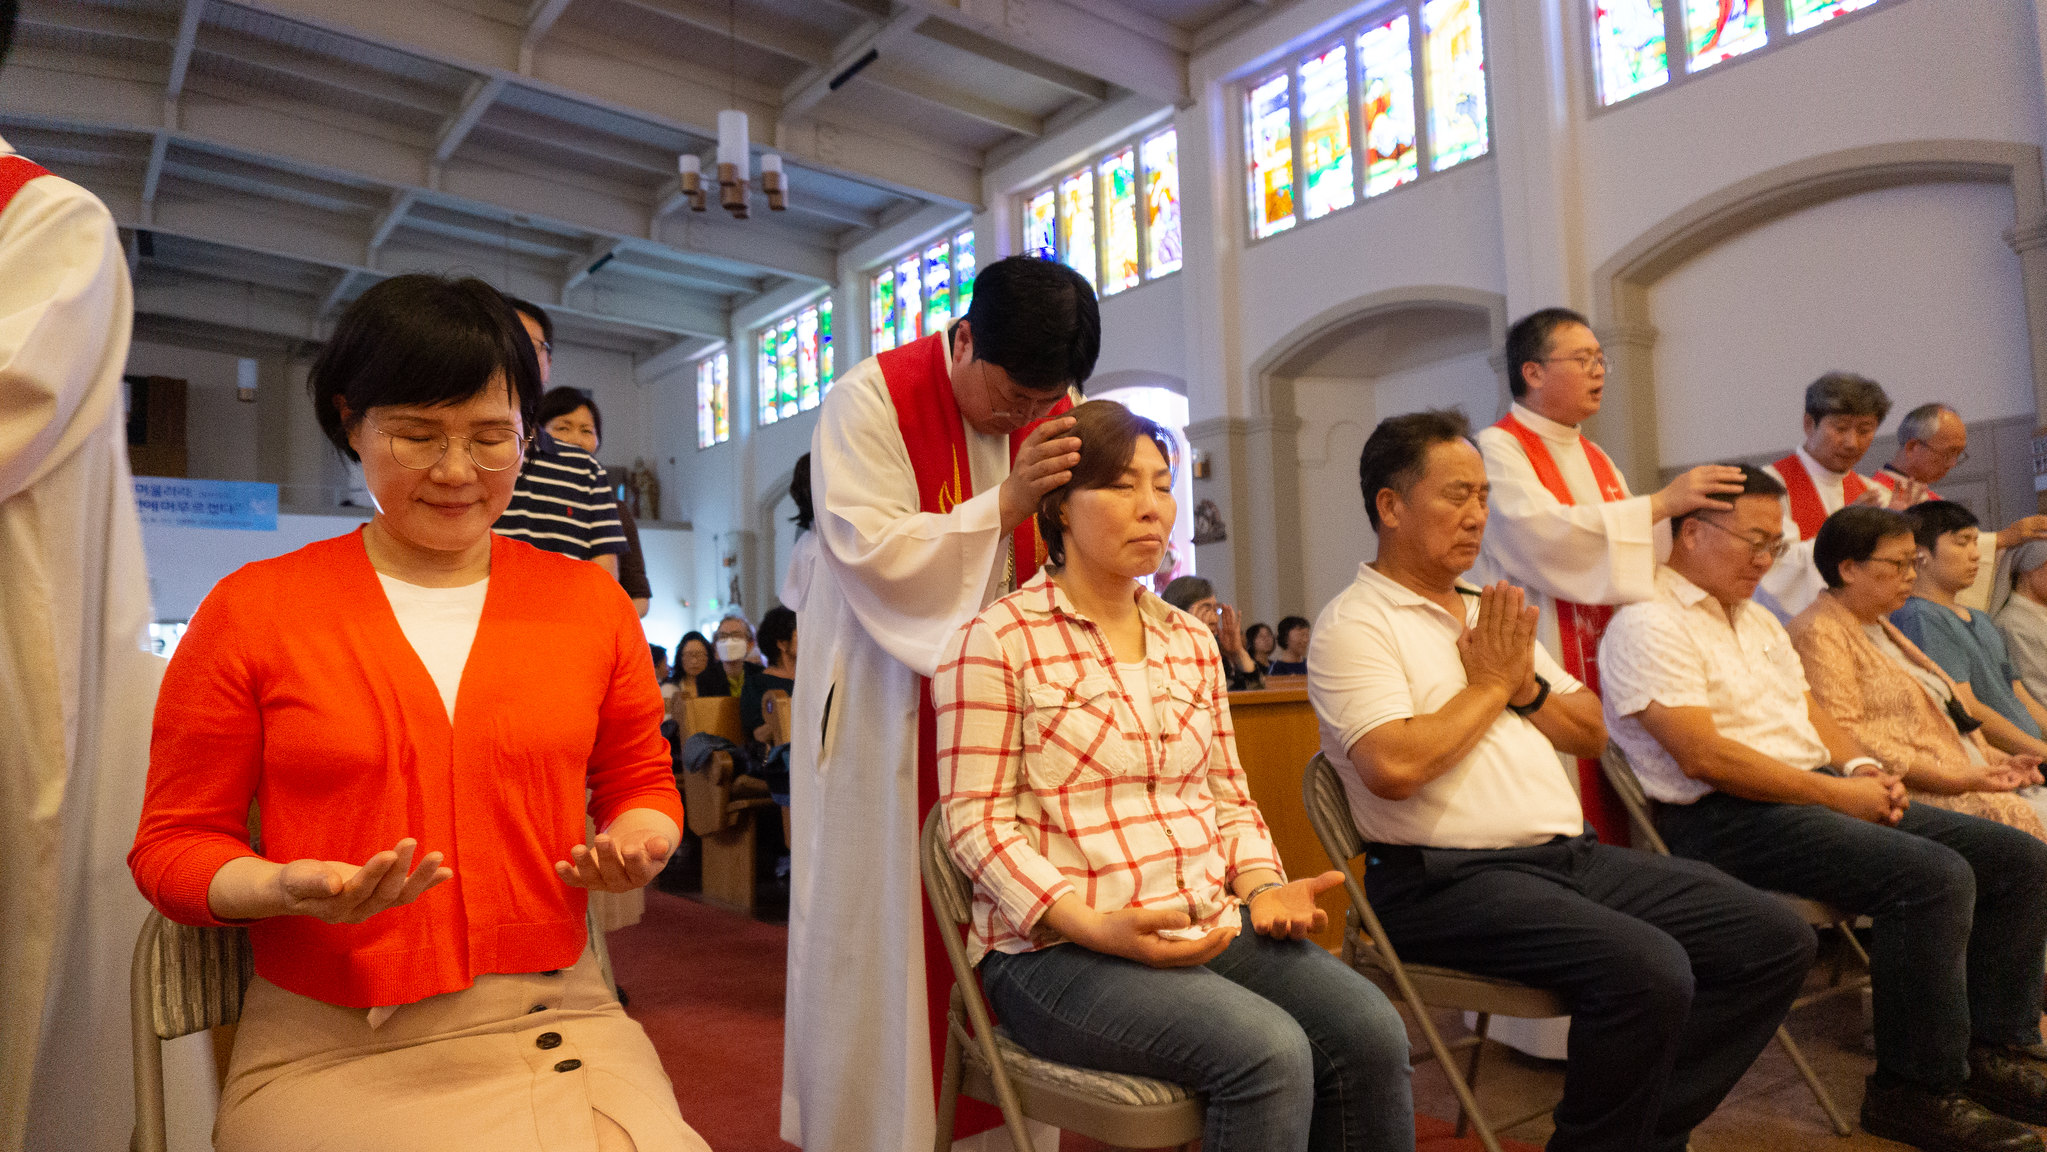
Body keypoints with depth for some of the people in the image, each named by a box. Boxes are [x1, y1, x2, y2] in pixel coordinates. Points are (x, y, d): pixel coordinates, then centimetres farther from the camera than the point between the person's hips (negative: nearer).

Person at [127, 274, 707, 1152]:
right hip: (335, 1049, -1)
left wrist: (634, 846, -6)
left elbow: (640, 782, 17)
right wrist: (283, 888, -14)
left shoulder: (592, 601, 6)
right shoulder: (252, 610, 2)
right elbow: (174, 841, 7)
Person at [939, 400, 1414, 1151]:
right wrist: (1093, 925, -20)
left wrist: (1262, 886, -1)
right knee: (1269, 1052, -26)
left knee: (1371, 1031, -16)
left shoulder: (1192, 640, 15)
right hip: (1058, 948, -6)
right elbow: (977, 820, -10)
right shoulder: (997, 640, -6)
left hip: (1209, 924, 6)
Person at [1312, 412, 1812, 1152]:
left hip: (1571, 856, 9)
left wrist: (1526, 684, -1)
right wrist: (1491, 683, -7)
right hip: (1448, 879, -8)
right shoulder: (1353, 625, -7)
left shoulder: (1493, 614, 19)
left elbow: (1592, 734, 20)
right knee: (1649, 970, -28)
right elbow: (1394, 767, -22)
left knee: (1775, 939, 1)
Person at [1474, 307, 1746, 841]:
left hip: (1610, 665, 8)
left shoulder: (1593, 457, 21)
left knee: (1615, 823, 5)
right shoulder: (1497, 449, -5)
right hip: (1544, 671, -8)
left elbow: (1636, 555, 20)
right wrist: (1659, 504, -20)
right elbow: (1544, 532, -21)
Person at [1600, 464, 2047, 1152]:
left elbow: (1812, 715, 22)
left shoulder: (1757, 619, 21)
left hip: (1817, 794, 10)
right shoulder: (1648, 624, -12)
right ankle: (1916, 1092, -12)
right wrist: (1836, 792, -15)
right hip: (1727, 816, -10)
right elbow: (1702, 756, -20)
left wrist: (1861, 768, 0)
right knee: (1933, 876, -26)